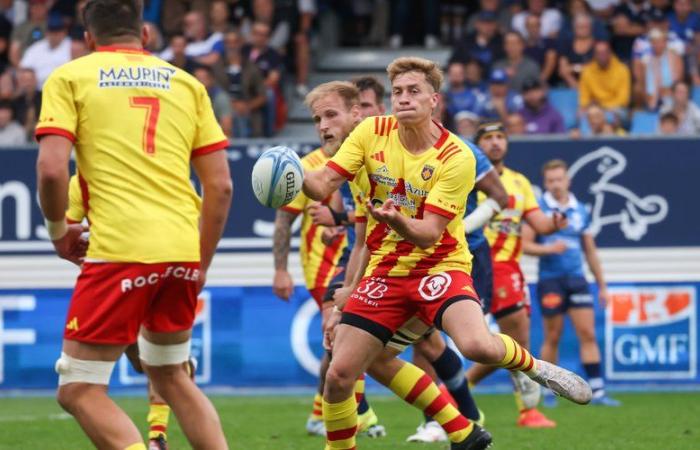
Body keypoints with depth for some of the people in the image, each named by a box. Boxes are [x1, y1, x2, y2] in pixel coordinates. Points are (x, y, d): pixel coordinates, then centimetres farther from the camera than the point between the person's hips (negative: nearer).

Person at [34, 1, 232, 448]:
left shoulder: (69, 78, 5)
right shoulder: (186, 83, 15)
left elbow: (51, 170, -8)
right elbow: (221, 186, 11)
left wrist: (59, 229, 10)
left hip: (119, 250, -5)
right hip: (182, 252, 5)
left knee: (79, 389, 1)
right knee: (170, 374, 23)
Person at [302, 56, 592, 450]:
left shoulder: (456, 158, -15)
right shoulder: (372, 133, -3)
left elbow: (429, 233, -19)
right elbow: (324, 184, -9)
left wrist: (397, 222, -41)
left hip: (441, 266, -3)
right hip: (385, 270, 3)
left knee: (477, 346, -31)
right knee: (339, 374, -8)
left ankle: (534, 365, 3)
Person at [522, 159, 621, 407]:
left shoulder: (580, 211, 10)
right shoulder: (538, 209, -2)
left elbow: (590, 251, 16)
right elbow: (524, 244, -5)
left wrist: (602, 286, 16)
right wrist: (549, 249, -21)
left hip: (576, 279, 3)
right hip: (550, 281, -3)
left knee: (588, 334, -5)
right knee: (552, 338, 2)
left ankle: (597, 391, -7)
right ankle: (549, 392, 13)